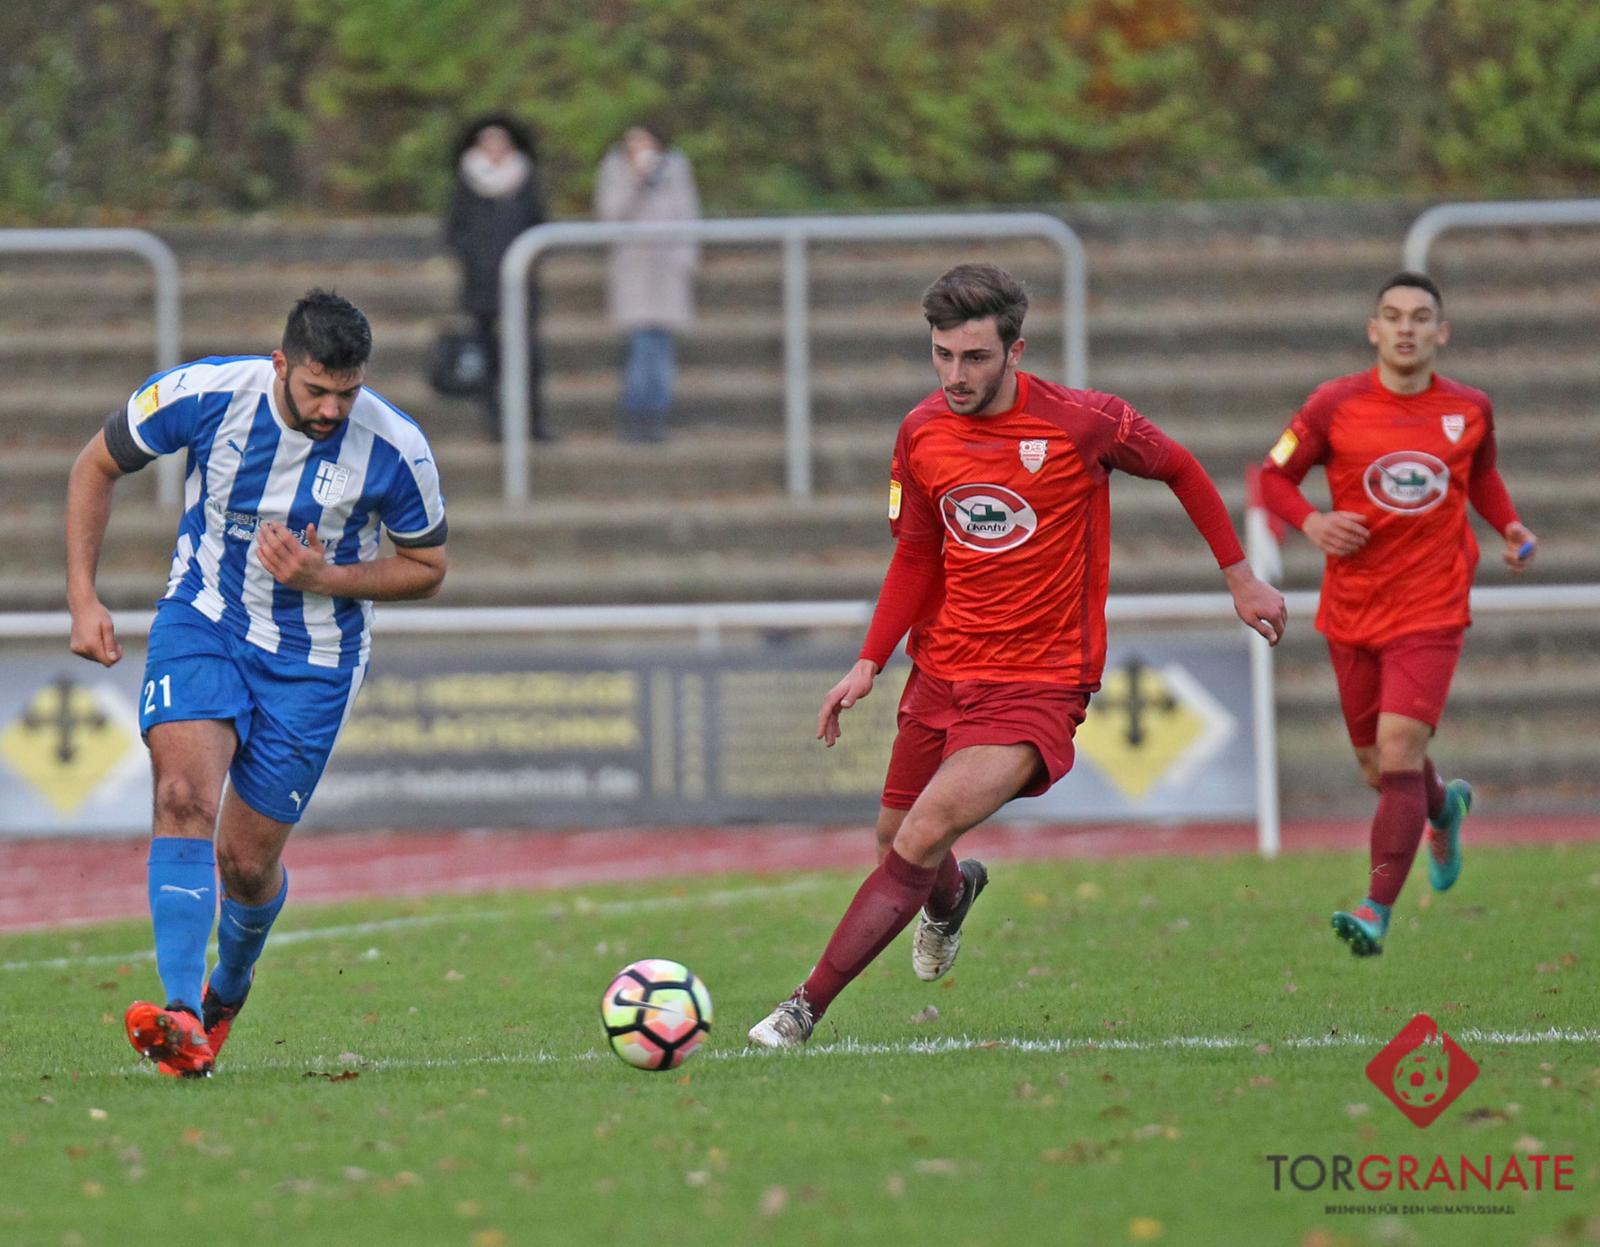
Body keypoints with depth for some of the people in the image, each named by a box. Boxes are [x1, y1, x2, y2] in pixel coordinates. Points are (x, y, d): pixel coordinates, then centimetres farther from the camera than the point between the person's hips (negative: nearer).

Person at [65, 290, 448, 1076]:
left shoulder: (396, 451, -18)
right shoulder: (203, 394, -17)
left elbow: (425, 568, -1)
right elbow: (96, 466, -1)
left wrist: (322, 578, -19)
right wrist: (83, 597, -7)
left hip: (312, 659, 0)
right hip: (202, 624, 0)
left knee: (245, 861, 3)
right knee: (185, 796, -26)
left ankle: (227, 995, 36)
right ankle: (180, 1016, -34)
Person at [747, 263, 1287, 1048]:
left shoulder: (1081, 423, -15)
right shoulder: (923, 433, -2)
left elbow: (1180, 470, 3)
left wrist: (1240, 579, 8)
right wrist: (870, 664, 1)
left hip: (1040, 683, -5)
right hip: (942, 673, 5)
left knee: (920, 841, -20)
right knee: (896, 839, 16)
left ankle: (806, 1009, -16)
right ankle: (953, 897, 54)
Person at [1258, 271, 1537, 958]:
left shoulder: (1470, 409, 1)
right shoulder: (1335, 405, -4)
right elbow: (1273, 476, 3)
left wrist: (1509, 525, 5)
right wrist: (1310, 521, -16)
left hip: (1431, 611, -2)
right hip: (1351, 611, 2)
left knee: (1399, 752, -19)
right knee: (1378, 769, 12)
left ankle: (1377, 911, -23)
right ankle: (1446, 808, 49)